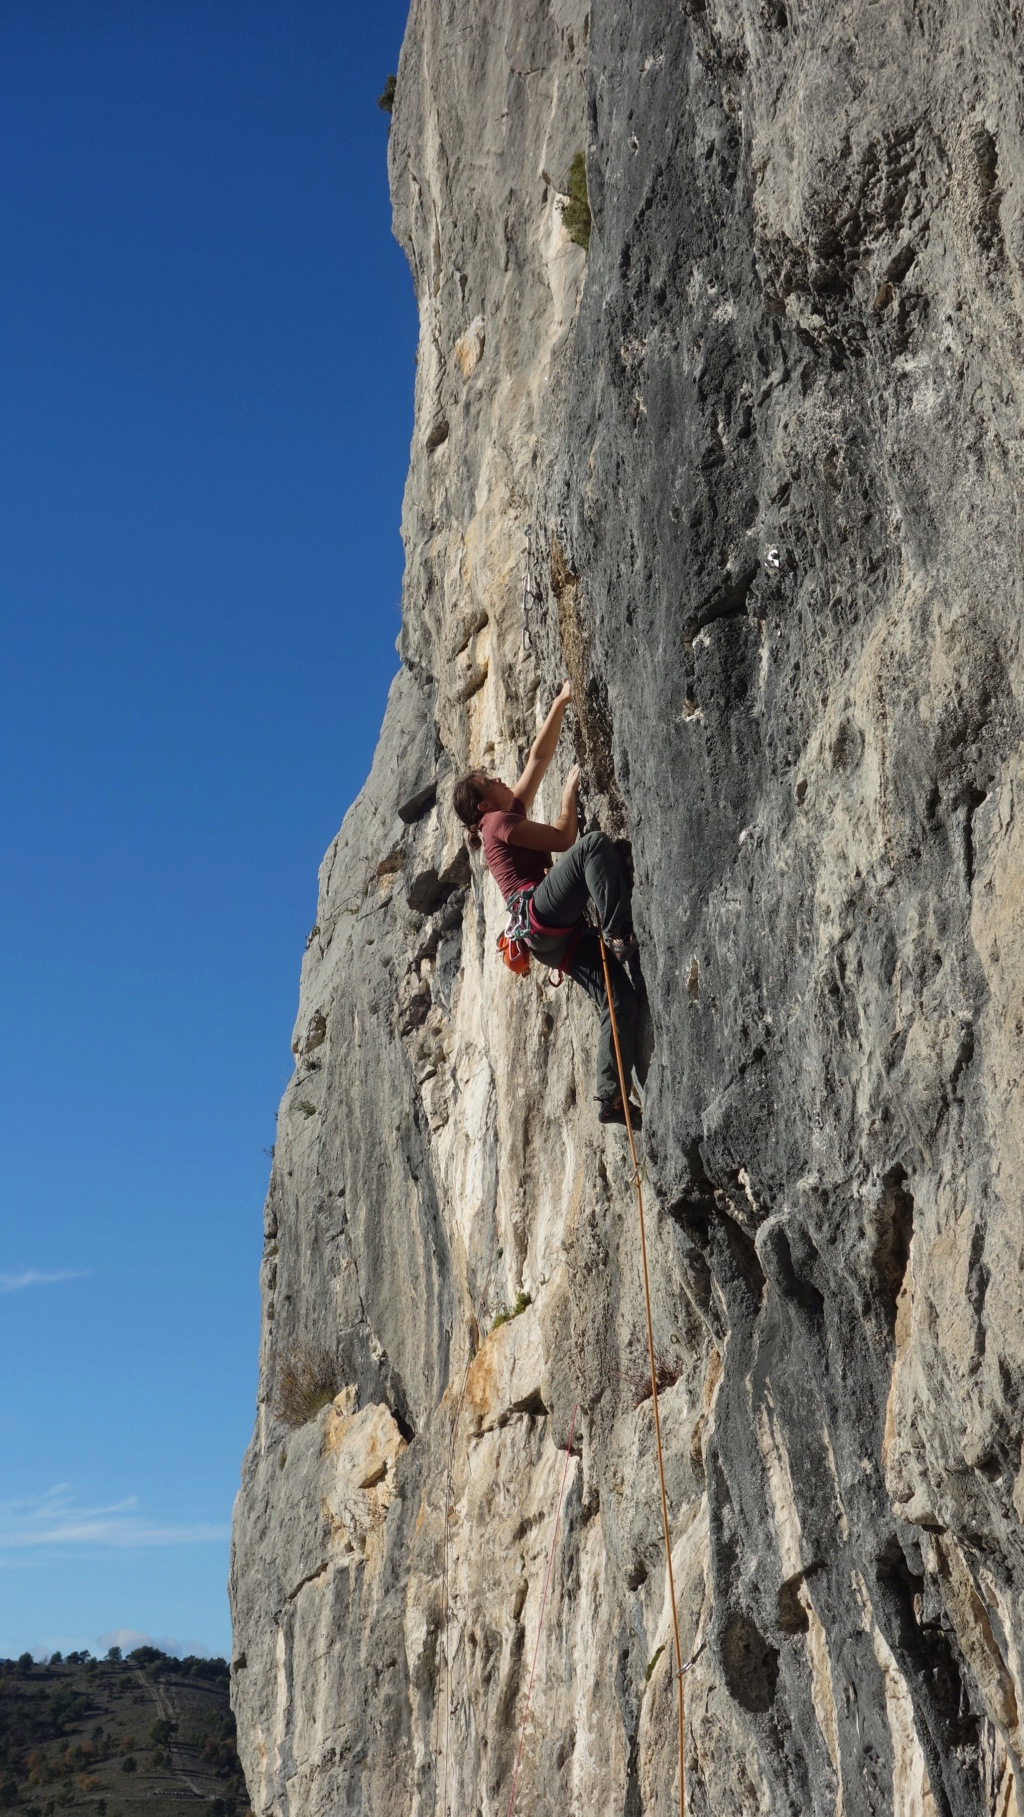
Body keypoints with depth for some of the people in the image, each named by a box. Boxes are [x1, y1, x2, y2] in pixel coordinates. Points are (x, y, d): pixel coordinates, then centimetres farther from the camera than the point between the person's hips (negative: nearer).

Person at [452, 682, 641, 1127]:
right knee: (594, 844, -25)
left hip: (559, 935, 8)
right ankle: (621, 933, -36)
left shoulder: (513, 813, 30)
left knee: (621, 999, -7)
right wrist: (571, 790, 12)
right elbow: (563, 839, -1)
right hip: (540, 911, -8)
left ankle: (611, 1095, -13)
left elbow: (539, 757, 32)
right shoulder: (498, 821, 6)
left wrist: (561, 703, 30)